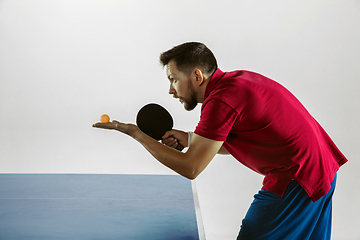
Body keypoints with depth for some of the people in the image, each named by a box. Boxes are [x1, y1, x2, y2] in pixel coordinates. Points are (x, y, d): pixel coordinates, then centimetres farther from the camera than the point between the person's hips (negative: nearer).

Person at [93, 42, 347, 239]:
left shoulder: (220, 100, -20)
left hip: (297, 179, -10)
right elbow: (232, 144, 20)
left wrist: (137, 134, -12)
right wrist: (189, 139, 7)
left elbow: (190, 168, -19)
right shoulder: (236, 79, 10)